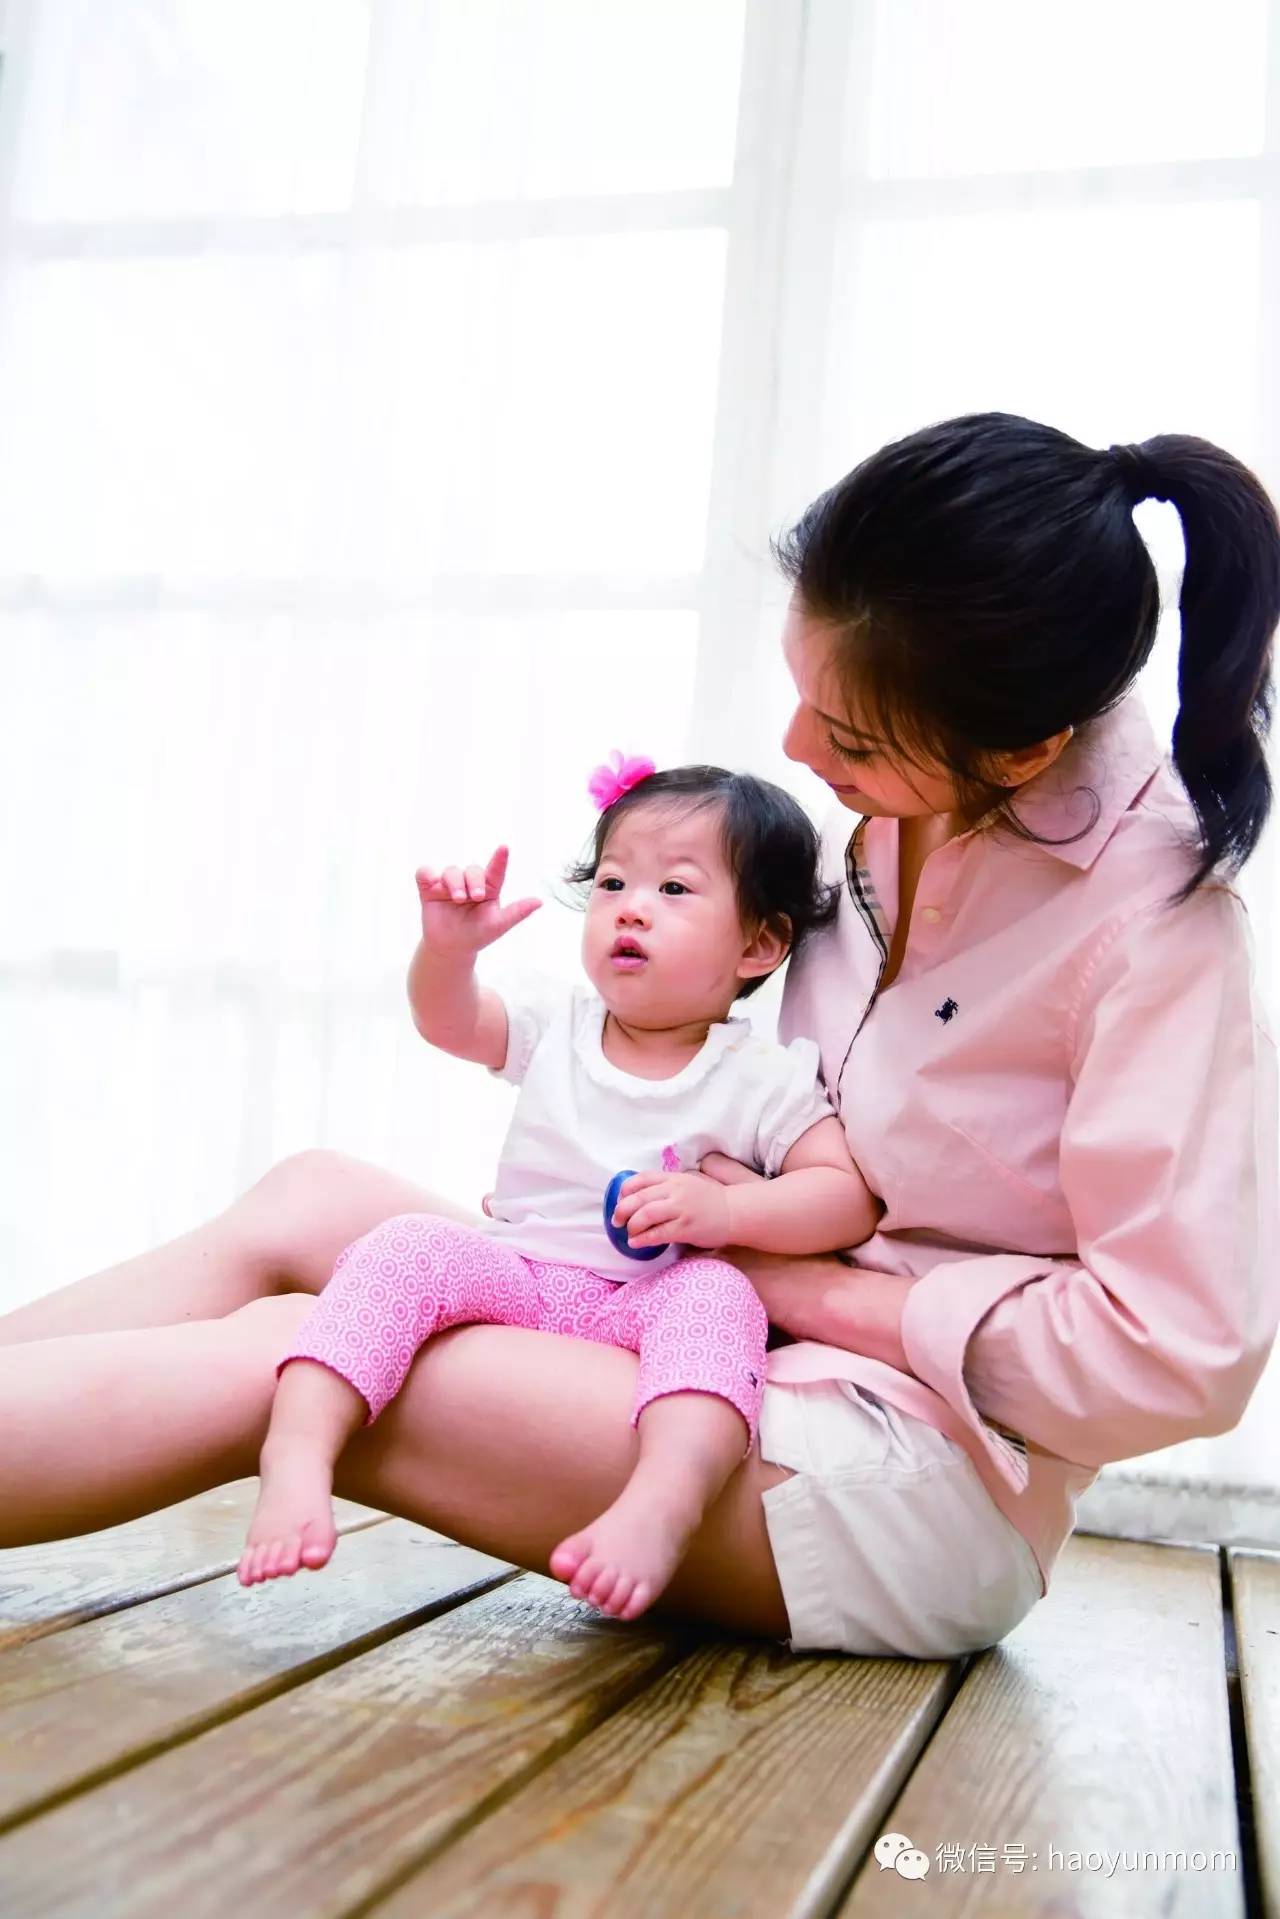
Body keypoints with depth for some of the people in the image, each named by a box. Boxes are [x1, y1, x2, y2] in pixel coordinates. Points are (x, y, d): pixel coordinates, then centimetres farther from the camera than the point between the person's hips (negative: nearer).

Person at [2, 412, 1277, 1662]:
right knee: (308, 1202, -2)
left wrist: (822, 1289, -16)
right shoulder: (903, 811, 3)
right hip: (755, 1355, 8)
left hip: (920, 1482, -8)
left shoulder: (1148, 912, -20)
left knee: (270, 1360, -19)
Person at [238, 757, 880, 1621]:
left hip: (643, 1309, -2)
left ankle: (664, 1502, -55)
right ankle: (297, 1450, -38)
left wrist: (724, 1210, -24)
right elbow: (449, 1021, 4)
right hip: (511, 1277, 3)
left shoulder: (765, 1078, -2)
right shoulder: (557, 1023, 9)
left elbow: (851, 1197, -8)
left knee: (717, 1294, -34)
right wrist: (449, 946, -18)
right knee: (410, 1244, -24)